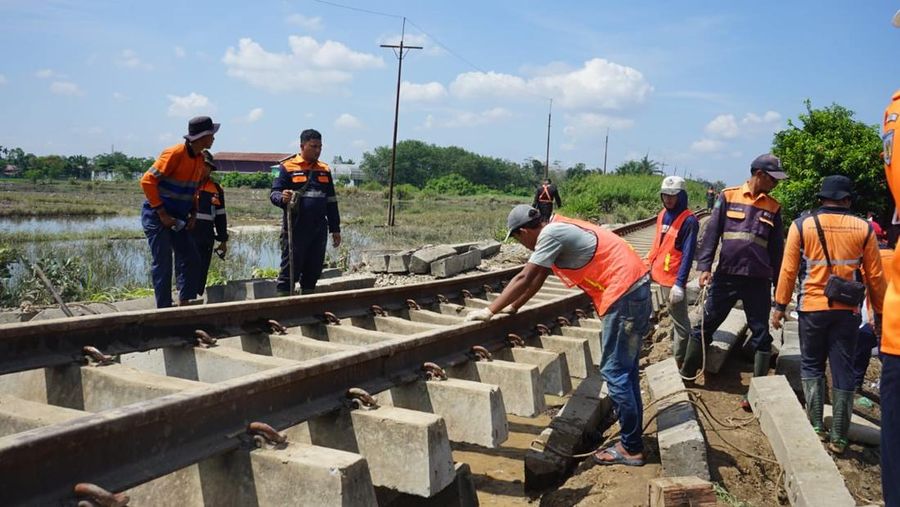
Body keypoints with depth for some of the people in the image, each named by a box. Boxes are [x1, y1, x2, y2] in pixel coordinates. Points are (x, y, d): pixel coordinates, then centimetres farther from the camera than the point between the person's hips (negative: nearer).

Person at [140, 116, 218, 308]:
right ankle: (164, 309, -1)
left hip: (177, 218, 8)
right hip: (156, 215, -8)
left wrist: (192, 214, 7)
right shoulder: (174, 154, -18)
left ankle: (184, 303, 14)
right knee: (163, 263, -7)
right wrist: (162, 213, -21)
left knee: (191, 258, 6)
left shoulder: (200, 159, 7)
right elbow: (147, 181, -20)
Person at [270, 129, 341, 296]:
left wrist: (335, 229, 16)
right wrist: (282, 198, -29)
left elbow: (331, 201, 18)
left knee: (313, 271, 10)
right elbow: (274, 194, -6)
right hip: (295, 230, -5)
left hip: (319, 231, 5)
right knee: (290, 271, -3)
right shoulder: (287, 167, -2)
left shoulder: (325, 169, 14)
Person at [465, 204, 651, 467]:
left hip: (624, 293, -10)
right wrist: (512, 307, 26)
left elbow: (524, 279, -14)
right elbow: (538, 277, 23)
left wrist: (489, 312, -7)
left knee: (614, 371, -3)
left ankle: (631, 449, 5)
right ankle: (632, 438, 24)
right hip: (634, 288, 10)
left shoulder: (551, 233, -14)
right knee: (624, 368, 16)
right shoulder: (557, 230, 15)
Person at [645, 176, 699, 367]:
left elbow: (688, 255, -18)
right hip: (661, 274, 8)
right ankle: (676, 349, 34)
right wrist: (649, 264, 18)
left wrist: (680, 283, -22)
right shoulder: (662, 215, 8)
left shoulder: (688, 220, -15)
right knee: (674, 316, 20)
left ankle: (680, 361, 10)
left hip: (674, 277, -8)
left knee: (679, 320, 2)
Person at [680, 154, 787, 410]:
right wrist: (704, 266, -11)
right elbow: (712, 233, -2)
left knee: (761, 335, 3)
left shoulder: (773, 207, 8)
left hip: (759, 281, 2)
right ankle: (684, 376, 19)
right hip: (726, 276, -2)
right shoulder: (728, 197, 1)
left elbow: (777, 247, 13)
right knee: (705, 326, 5)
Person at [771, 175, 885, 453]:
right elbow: (875, 276, 3)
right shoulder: (864, 229, 0)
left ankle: (816, 426, 11)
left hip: (812, 308, -1)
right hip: (848, 310, 1)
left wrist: (780, 306, 3)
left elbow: (788, 270, -4)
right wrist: (880, 313, 12)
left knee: (811, 366, 16)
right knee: (843, 371, 7)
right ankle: (839, 437, 11)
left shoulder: (802, 225, -3)